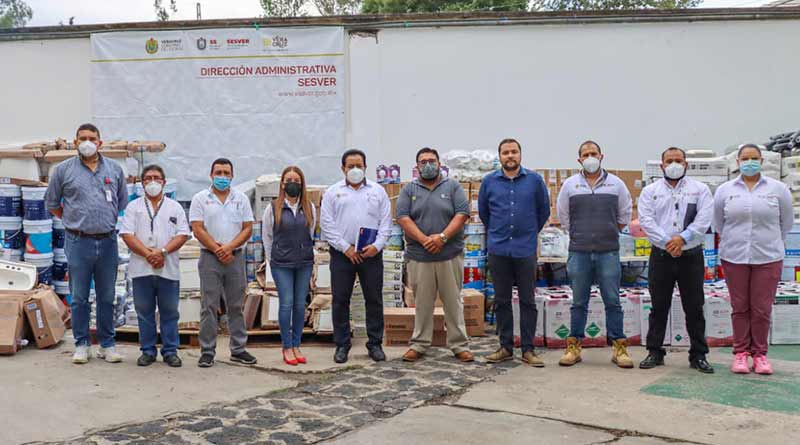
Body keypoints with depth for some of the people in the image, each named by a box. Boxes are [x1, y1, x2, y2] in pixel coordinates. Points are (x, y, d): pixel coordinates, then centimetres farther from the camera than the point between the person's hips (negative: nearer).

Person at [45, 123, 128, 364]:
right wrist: (74, 221, 9)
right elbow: (52, 204, 11)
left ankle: (107, 345, 17)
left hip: (108, 242, 2)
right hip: (78, 242, -2)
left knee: (107, 297, 8)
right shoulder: (63, 170, 2)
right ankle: (82, 345, 15)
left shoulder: (114, 169, 8)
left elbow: (123, 202, 18)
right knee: (79, 298, 4)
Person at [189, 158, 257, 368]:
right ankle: (207, 351, 5)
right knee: (209, 307, -1)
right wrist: (217, 250, -11)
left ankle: (238, 349, 15)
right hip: (210, 258, -2)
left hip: (236, 256, 2)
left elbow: (247, 228, 3)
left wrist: (229, 247, -11)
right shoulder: (200, 199, 3)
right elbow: (198, 229, -5)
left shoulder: (241, 199, 9)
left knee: (236, 306, 7)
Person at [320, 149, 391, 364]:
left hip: (371, 253, 1)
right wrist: (346, 247, -9)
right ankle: (342, 345, 13)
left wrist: (377, 245, -9)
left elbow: (386, 223, 6)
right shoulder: (333, 192, 7)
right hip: (342, 254, -1)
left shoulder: (378, 191, 10)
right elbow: (327, 224, 0)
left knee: (374, 300, 4)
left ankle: (375, 344, 15)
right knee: (340, 300, 3)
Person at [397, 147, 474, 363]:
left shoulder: (453, 187, 7)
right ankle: (419, 344, 17)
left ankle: (459, 345, 13)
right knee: (422, 303, 7)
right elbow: (403, 218, -3)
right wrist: (424, 239, -15)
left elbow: (462, 214, -3)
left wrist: (442, 237, -15)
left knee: (453, 302, 5)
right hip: (419, 256, 0)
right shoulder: (409, 190, 8)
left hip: (450, 255, 0)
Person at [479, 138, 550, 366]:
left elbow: (544, 210, 12)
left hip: (525, 249, -1)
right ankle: (505, 347, 18)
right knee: (501, 300, 8)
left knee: (527, 300, 3)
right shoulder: (489, 182, 3)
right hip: (498, 250, 1)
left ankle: (528, 349, 11)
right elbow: (483, 211, 17)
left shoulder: (534, 180, 1)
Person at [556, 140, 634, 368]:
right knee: (579, 303, 7)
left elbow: (624, 216, 15)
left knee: (613, 302, 1)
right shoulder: (570, 185, 6)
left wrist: (608, 232, 13)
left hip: (609, 252, 0)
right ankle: (574, 347, 14)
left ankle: (619, 347, 9)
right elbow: (563, 216, 15)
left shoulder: (616, 184, 6)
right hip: (579, 253, 0)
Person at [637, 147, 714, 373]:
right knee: (659, 307, 7)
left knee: (694, 308, 4)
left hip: (691, 255, 0)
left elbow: (704, 219, -6)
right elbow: (646, 220, -4)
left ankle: (698, 355, 14)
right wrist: (667, 242, -16)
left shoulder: (700, 189, 7)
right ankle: (655, 352, 15)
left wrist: (683, 238, -19)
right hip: (661, 256, 1)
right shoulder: (650, 191, 8)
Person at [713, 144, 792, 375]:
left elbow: (786, 222, 12)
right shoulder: (725, 190, 4)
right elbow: (719, 223, 15)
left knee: (762, 309, 2)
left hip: (767, 258, 0)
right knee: (740, 308, 6)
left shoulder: (778, 189, 2)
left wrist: (771, 243, 16)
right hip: (734, 258, 1)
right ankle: (741, 352, 15)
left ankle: (759, 353, 15)